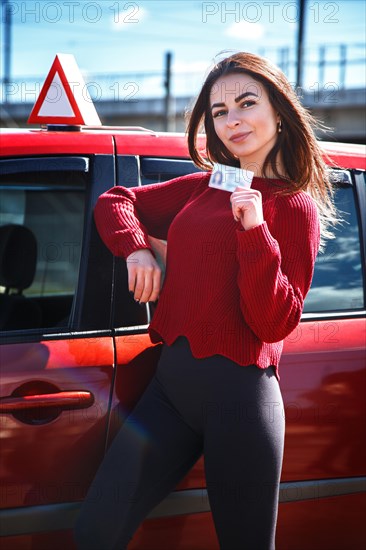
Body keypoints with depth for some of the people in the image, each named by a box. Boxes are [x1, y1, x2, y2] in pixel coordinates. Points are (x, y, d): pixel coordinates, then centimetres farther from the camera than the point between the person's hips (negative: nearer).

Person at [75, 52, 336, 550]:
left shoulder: (296, 206, -2)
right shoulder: (201, 188, 13)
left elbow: (274, 324, -10)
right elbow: (114, 201, 24)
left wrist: (255, 230, -19)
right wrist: (136, 248, 5)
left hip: (237, 393, -5)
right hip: (171, 383, 5)